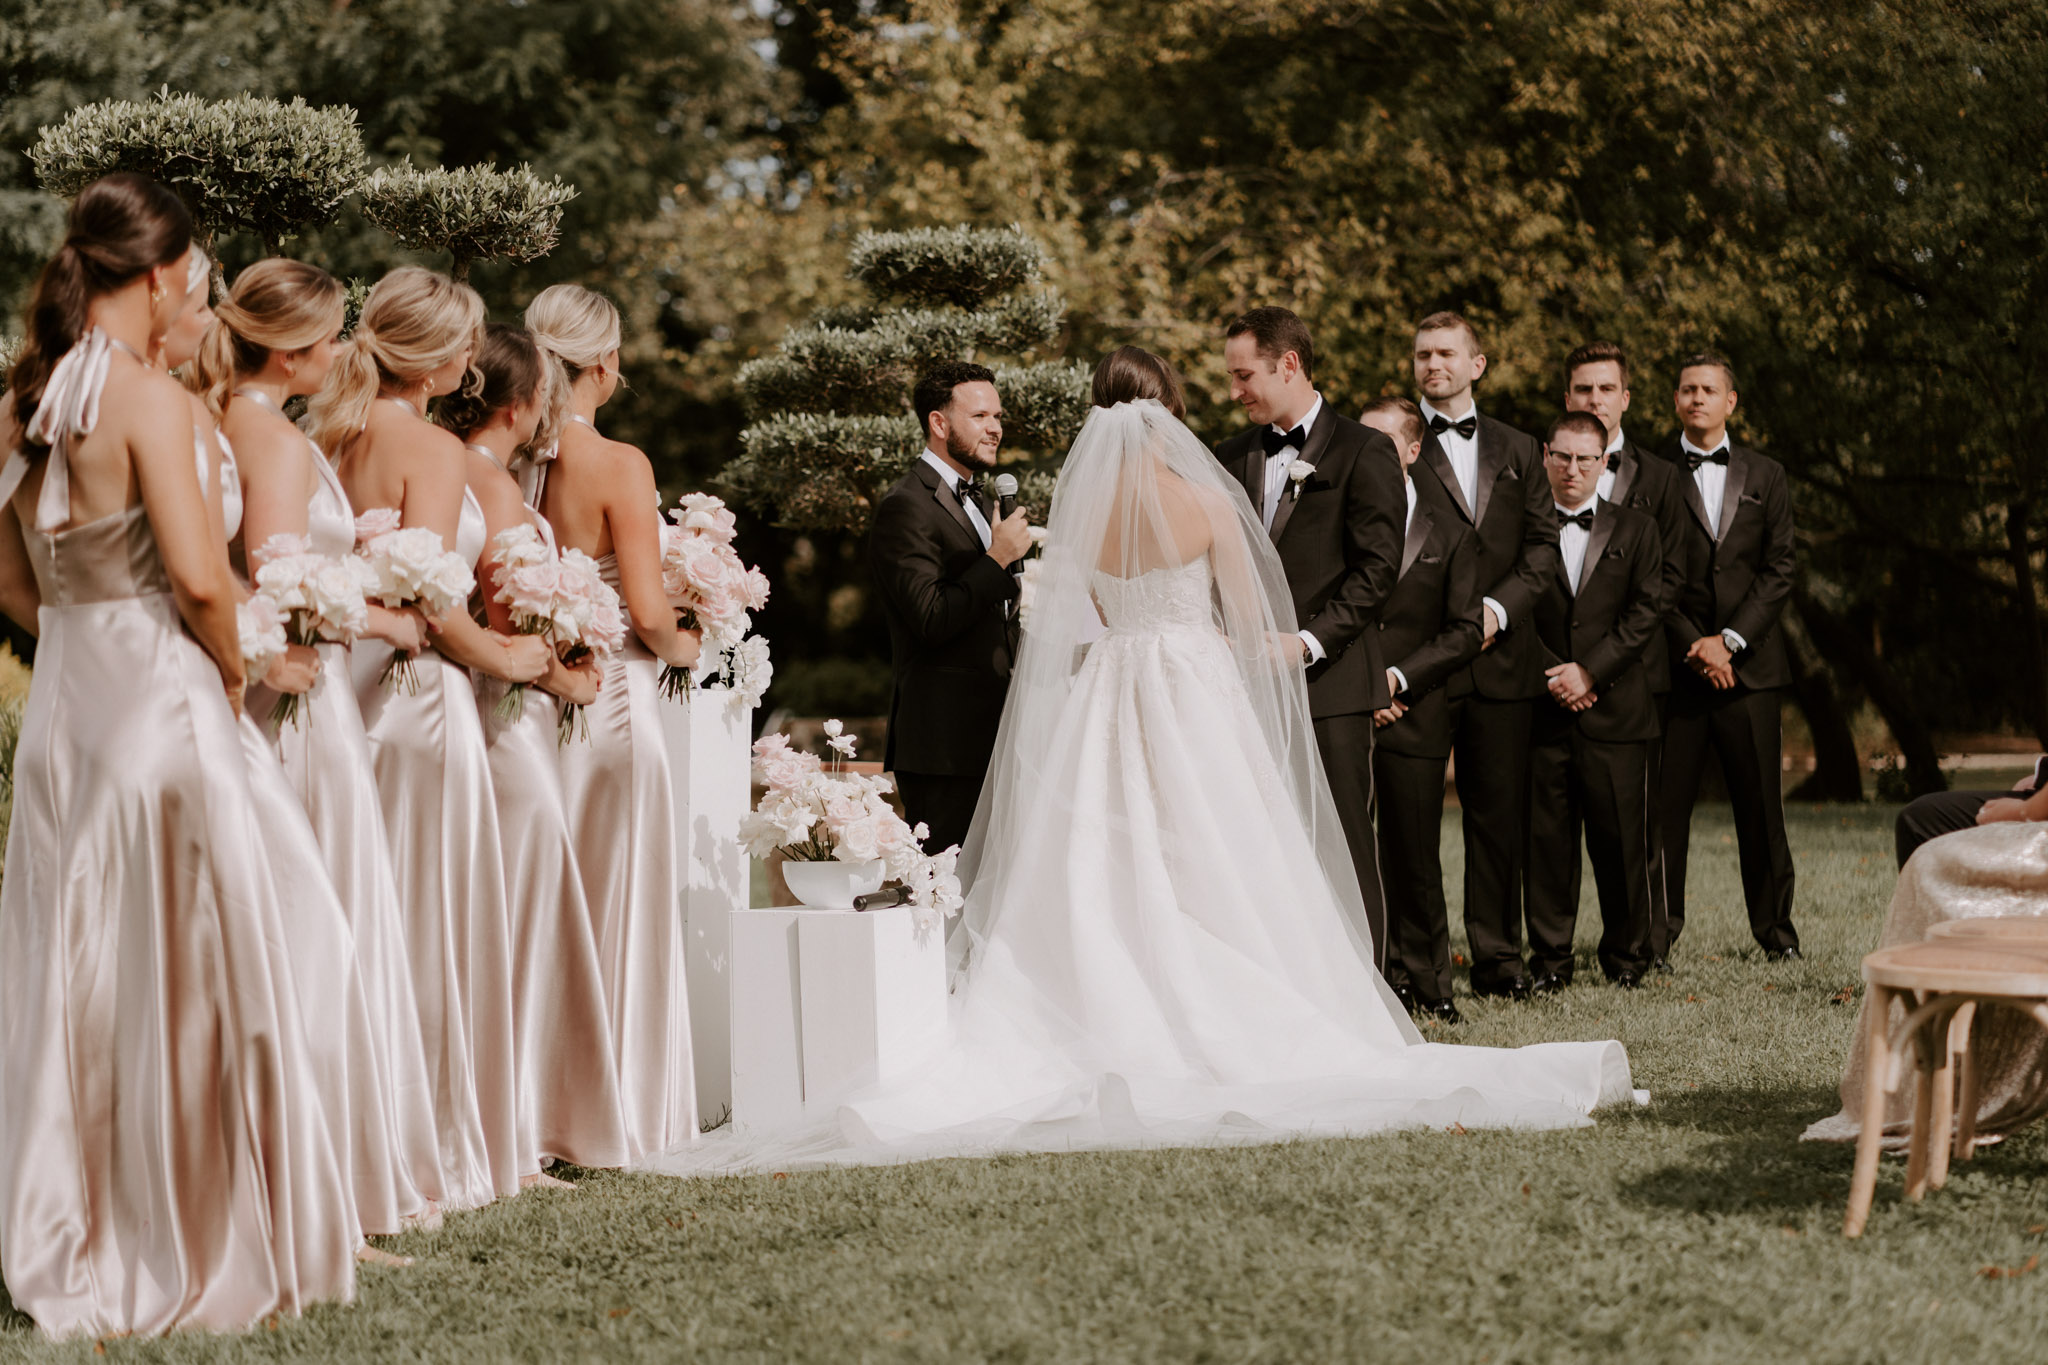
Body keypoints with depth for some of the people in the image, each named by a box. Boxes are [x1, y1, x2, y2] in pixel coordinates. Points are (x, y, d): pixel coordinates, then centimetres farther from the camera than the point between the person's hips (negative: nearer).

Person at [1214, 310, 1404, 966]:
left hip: (1330, 682, -4)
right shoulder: (1232, 457, 15)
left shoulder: (1363, 451, -1)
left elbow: (1377, 567, -7)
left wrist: (1309, 641, -16)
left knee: (1345, 847, -1)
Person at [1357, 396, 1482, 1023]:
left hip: (1415, 718, 0)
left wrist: (1399, 677, -9)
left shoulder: (1448, 537, 9)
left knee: (1415, 860, 4)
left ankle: (1426, 986, 13)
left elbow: (1464, 633, 4)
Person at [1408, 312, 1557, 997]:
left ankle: (1498, 959, 12)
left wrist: (1499, 606, -6)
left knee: (1499, 812, 6)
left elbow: (1543, 543, 11)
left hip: (1500, 657, 4)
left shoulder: (1518, 450, 16)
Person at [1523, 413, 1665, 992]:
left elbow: (1645, 613, 1)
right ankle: (1549, 959, 7)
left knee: (1621, 838, 1)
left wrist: (1590, 670, -10)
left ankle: (1626, 954, 14)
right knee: (1547, 838, 0)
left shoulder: (1636, 531, 10)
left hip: (1615, 708, 0)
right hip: (1543, 708, 0)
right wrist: (1552, 677, -9)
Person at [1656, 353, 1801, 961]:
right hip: (1675, 662, -2)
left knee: (1760, 802, 3)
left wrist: (1730, 640, -7)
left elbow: (1779, 569, 6)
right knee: (1665, 802, -3)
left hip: (1749, 663, 2)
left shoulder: (1765, 476, 12)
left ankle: (1775, 928, 11)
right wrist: (1693, 647, -8)